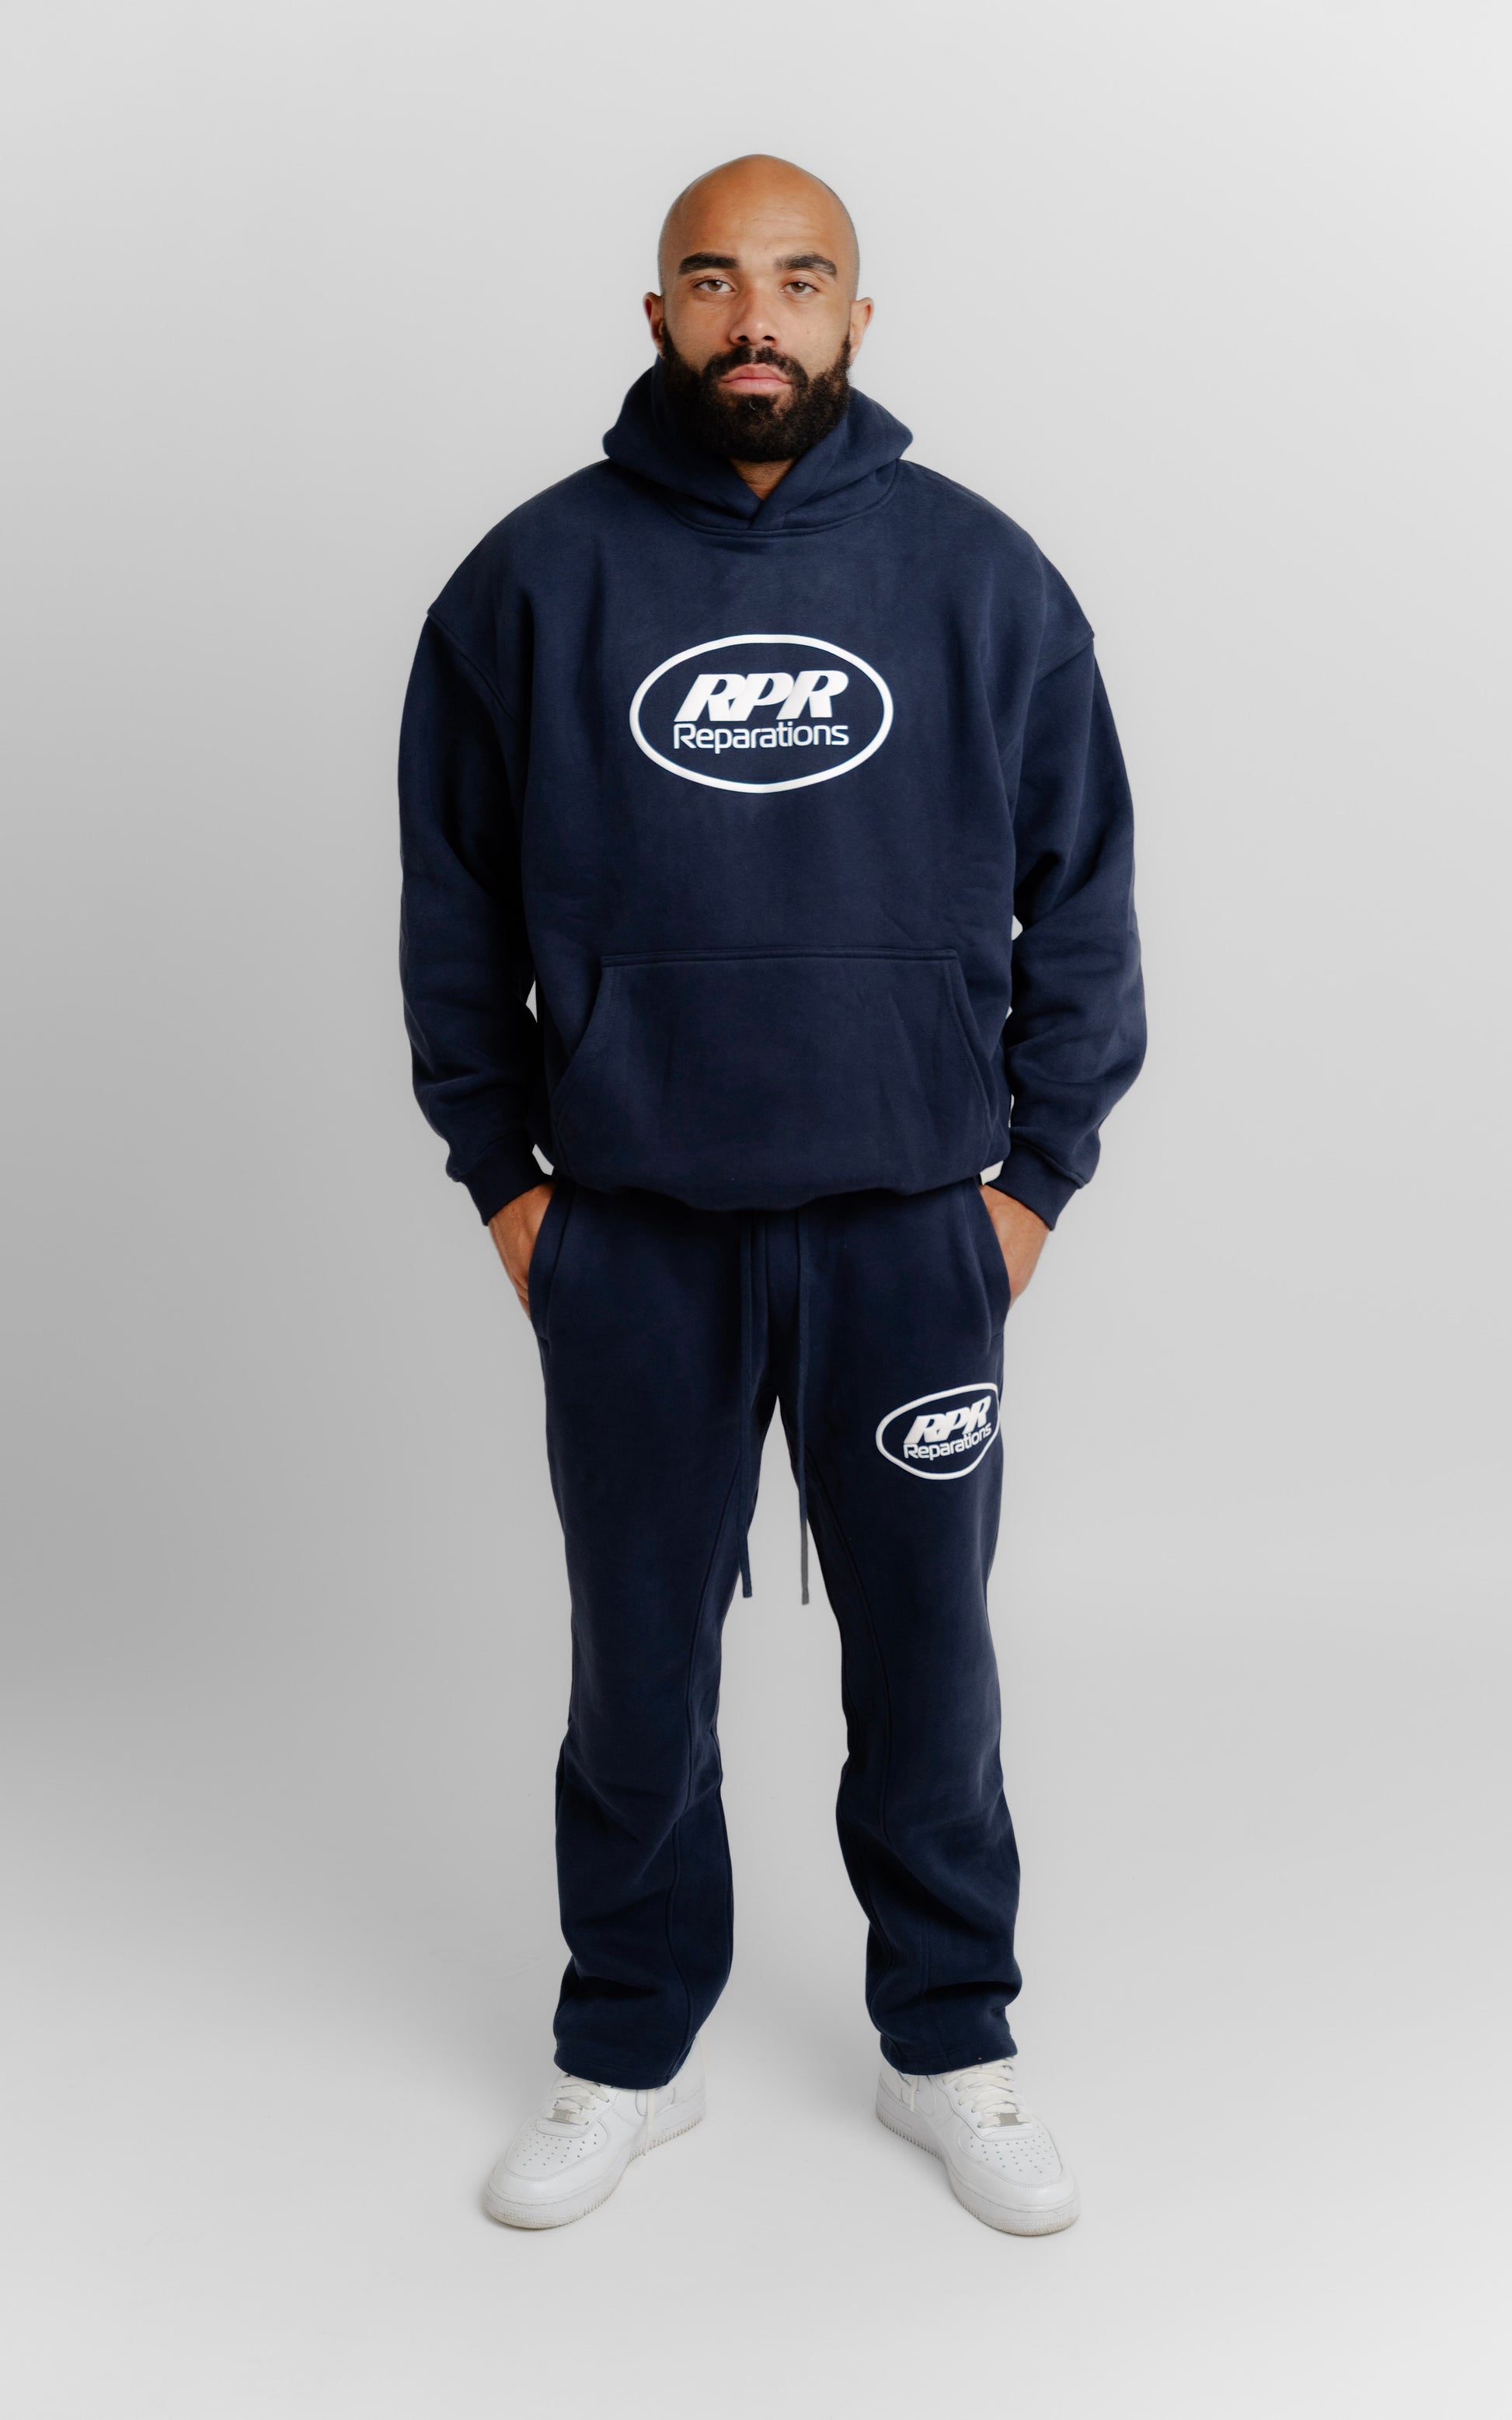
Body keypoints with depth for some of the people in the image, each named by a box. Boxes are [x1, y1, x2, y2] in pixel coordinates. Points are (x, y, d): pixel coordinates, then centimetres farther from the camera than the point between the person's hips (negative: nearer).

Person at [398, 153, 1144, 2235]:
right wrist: (500, 1177, 3)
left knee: (928, 1656, 11)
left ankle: (951, 2051, 32)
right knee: (638, 1667, 12)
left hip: (914, 1230, 0)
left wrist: (1040, 1173, 2)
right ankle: (629, 2061, 31)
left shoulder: (984, 576, 0)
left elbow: (1084, 894, 5)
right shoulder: (535, 578, 0)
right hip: (632, 1238, 0)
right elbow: (453, 908, 6)